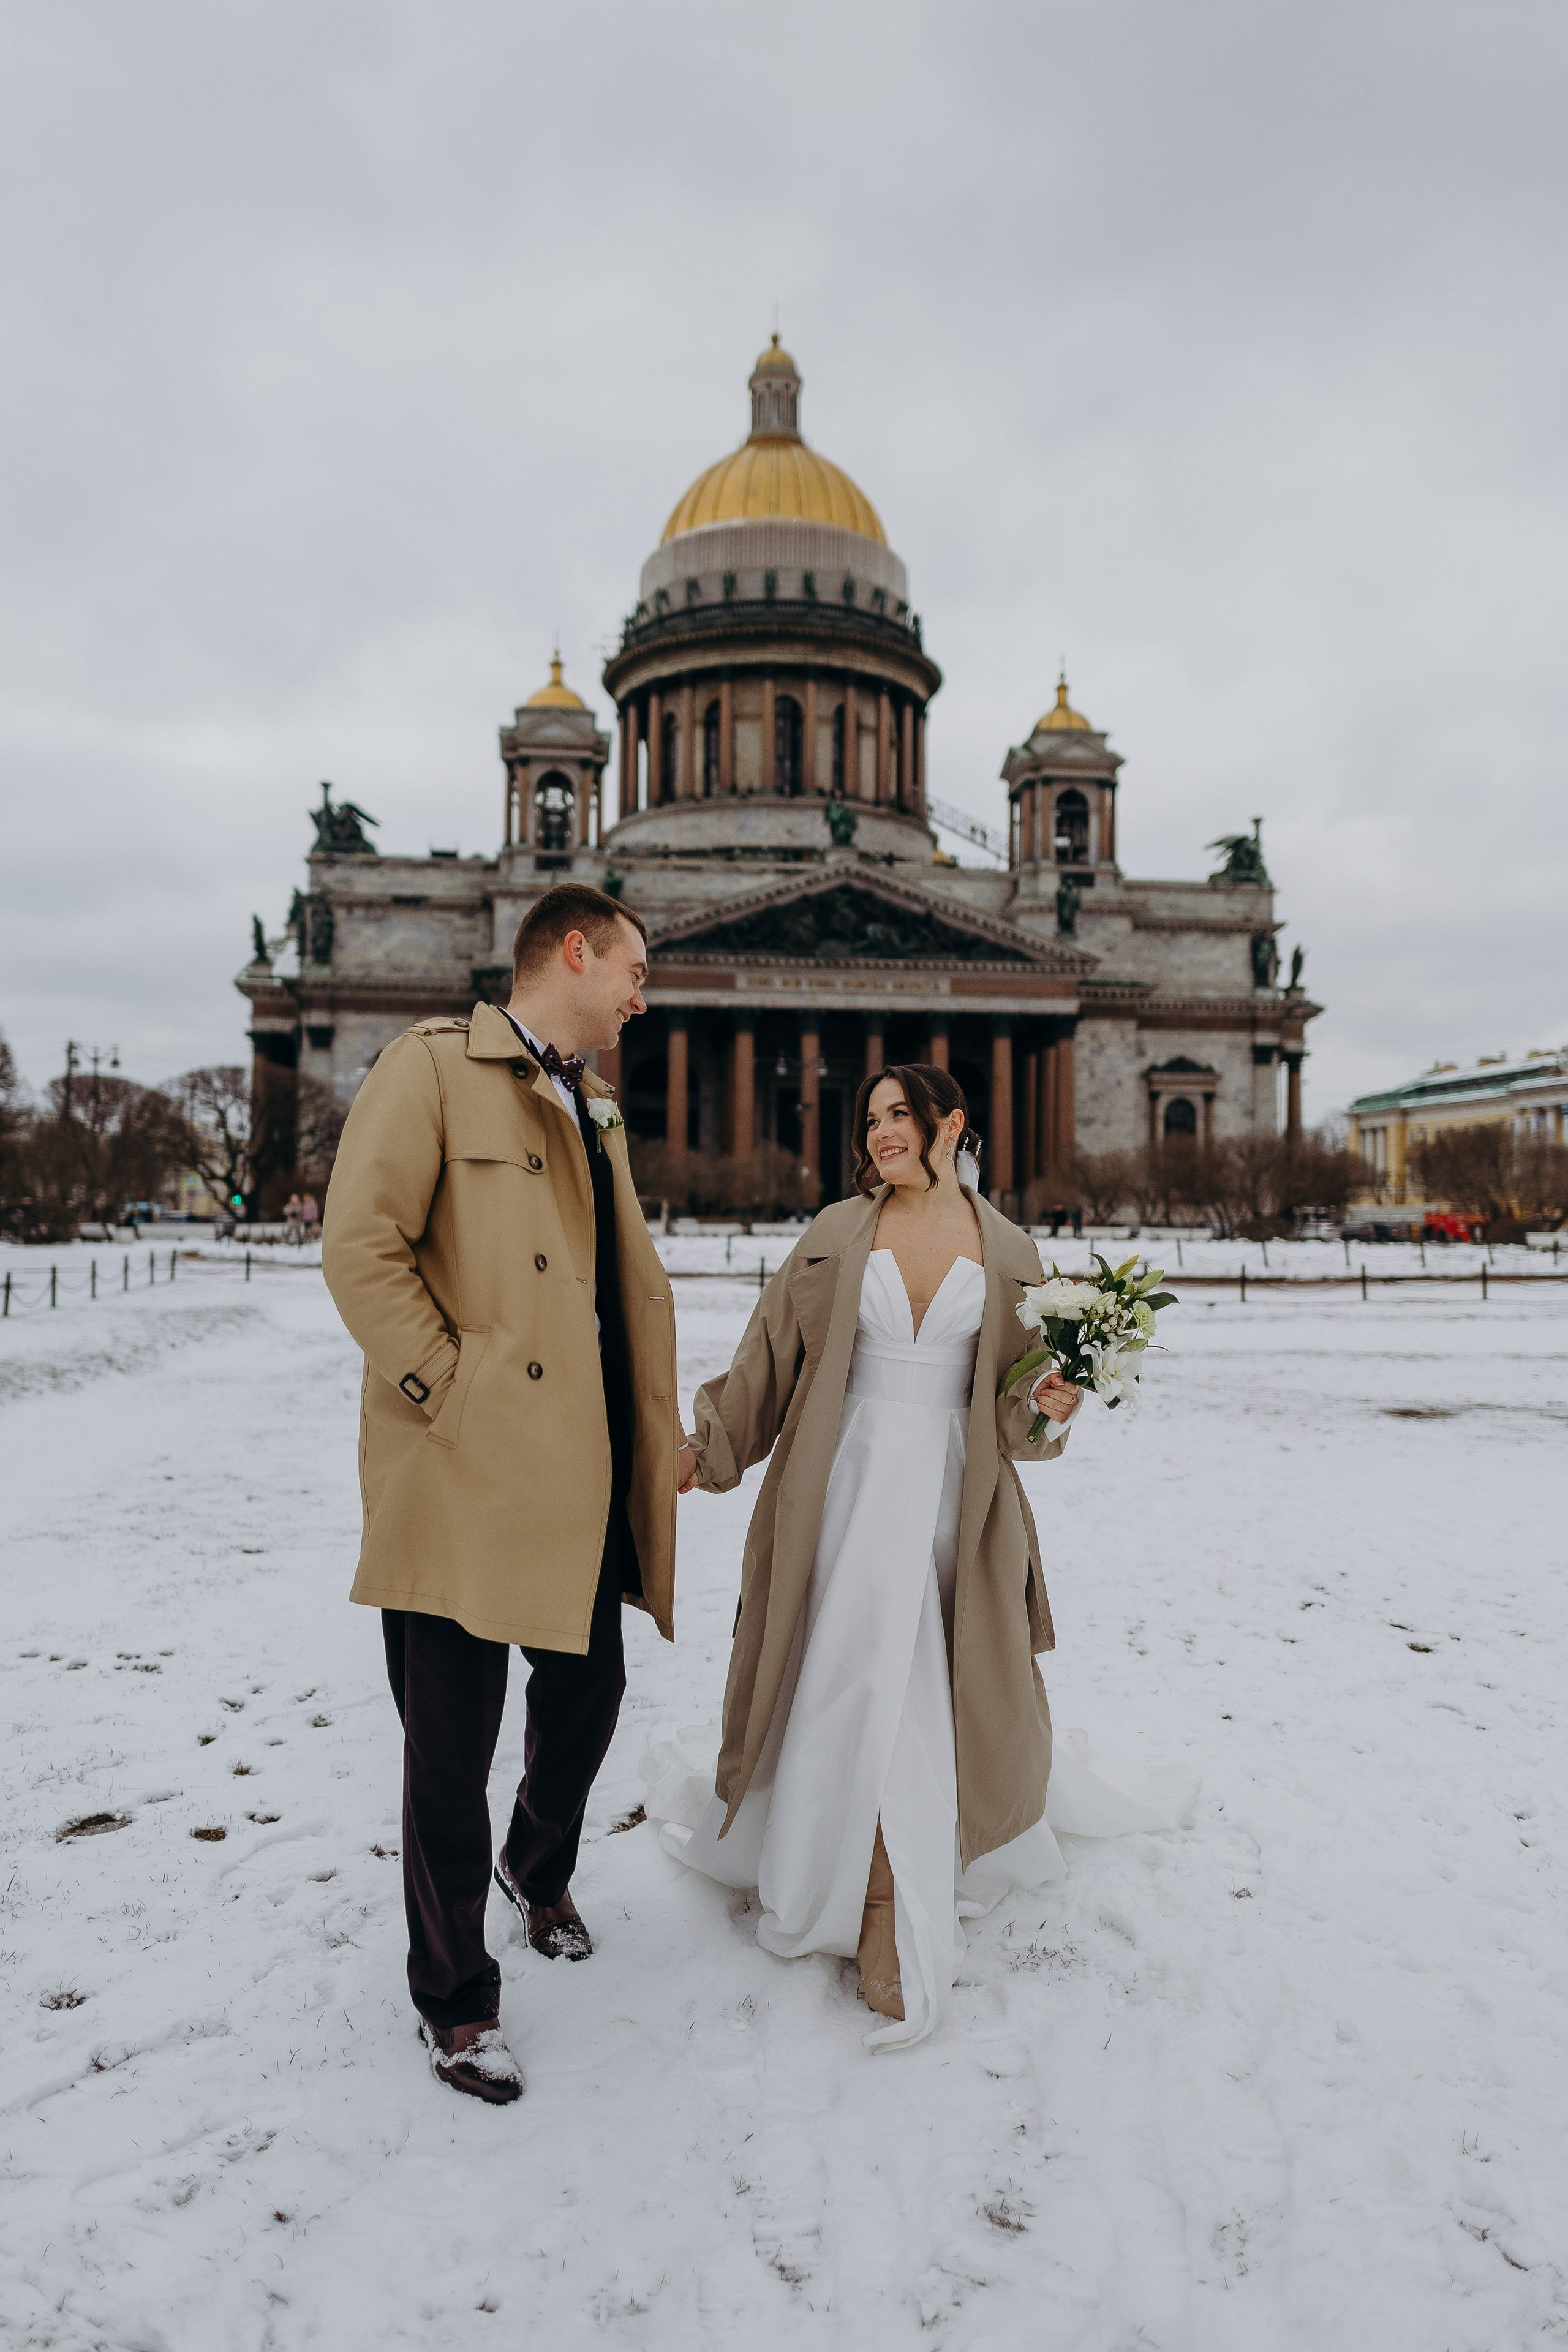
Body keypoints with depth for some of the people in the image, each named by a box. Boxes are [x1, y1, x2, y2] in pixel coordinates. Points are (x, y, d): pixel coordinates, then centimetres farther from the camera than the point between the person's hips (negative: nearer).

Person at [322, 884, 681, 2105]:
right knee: (453, 1744, 6)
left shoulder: (596, 1107, 18)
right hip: (471, 1469, -7)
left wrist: (658, 1431, 12)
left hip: (587, 1469, 8)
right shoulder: (436, 1063, -7)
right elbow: (361, 1244, -15)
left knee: (588, 1693, 20)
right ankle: (455, 1998, 27)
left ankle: (540, 1869, 50)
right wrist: (448, 1390, -16)